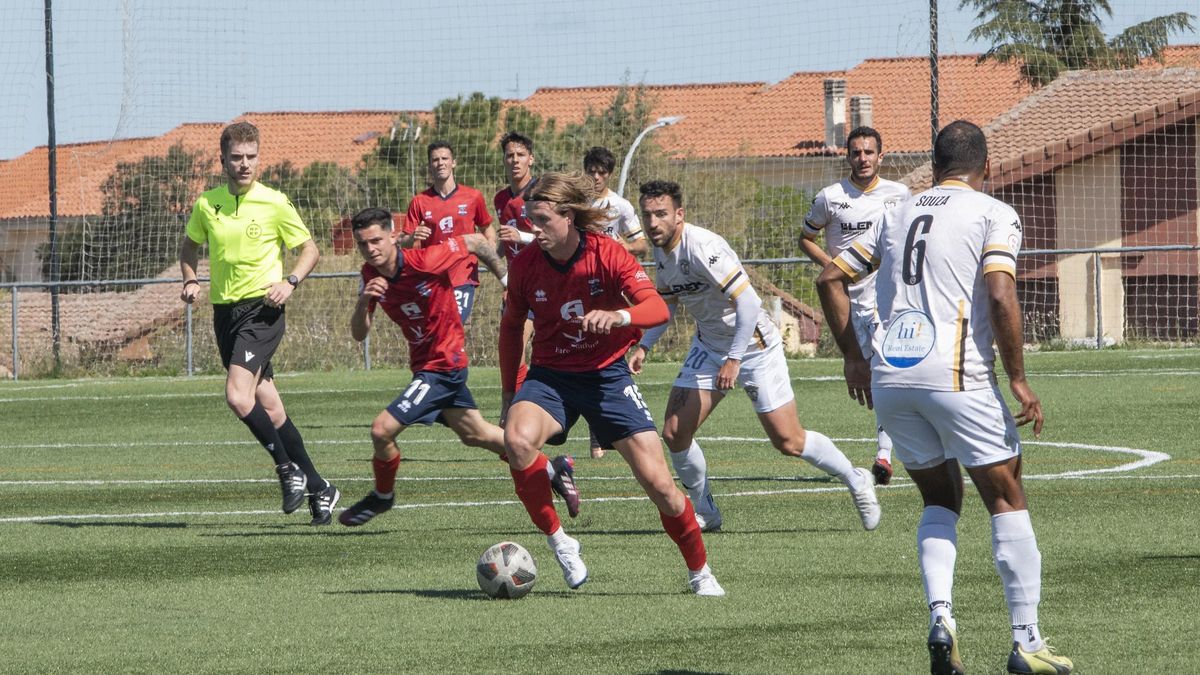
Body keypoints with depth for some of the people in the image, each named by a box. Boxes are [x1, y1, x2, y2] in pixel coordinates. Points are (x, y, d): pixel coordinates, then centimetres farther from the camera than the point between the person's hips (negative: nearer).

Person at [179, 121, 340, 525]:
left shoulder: (274, 204, -6)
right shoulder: (207, 204, 6)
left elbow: (310, 249, 4)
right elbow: (190, 246, 23)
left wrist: (291, 282, -13)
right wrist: (191, 281, 5)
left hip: (262, 310, -5)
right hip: (225, 310, 5)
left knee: (238, 396, -23)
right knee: (269, 407, 7)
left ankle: (288, 468, -6)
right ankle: (318, 488, 16)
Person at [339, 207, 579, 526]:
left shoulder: (425, 261, -26)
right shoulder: (371, 274, -5)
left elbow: (476, 242, -11)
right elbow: (359, 334, -5)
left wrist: (506, 280, -1)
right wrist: (363, 302, -25)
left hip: (442, 365, -8)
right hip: (425, 364, 8)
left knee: (382, 429, -14)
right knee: (474, 434, 22)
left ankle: (382, 496, 14)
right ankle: (552, 470, 37)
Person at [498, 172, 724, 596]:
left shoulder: (608, 255, -14)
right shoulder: (525, 265, -7)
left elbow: (658, 309, -24)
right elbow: (512, 327, 10)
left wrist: (618, 316, -45)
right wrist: (509, 394, 11)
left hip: (607, 374, -1)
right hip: (550, 376, 1)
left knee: (657, 482, -7)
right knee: (518, 440, -32)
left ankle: (700, 573, 14)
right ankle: (557, 540, -13)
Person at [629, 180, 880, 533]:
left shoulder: (702, 247, -28)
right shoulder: (661, 251, -1)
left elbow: (748, 302, -32)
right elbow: (667, 302, 18)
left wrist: (734, 360, -33)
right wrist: (643, 346, 5)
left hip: (753, 345, -8)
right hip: (709, 346, 8)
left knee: (789, 443, -6)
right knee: (674, 434, -3)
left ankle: (856, 481, 17)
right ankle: (705, 513, 15)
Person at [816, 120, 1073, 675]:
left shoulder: (898, 215, 18)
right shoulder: (994, 214, 1)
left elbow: (831, 279, 18)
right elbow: (1000, 297, -13)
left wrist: (853, 357, 25)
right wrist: (1018, 379, -7)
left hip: (890, 377, 5)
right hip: (957, 374, -5)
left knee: (940, 499, 19)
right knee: (1006, 500, 6)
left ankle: (939, 614, -3)